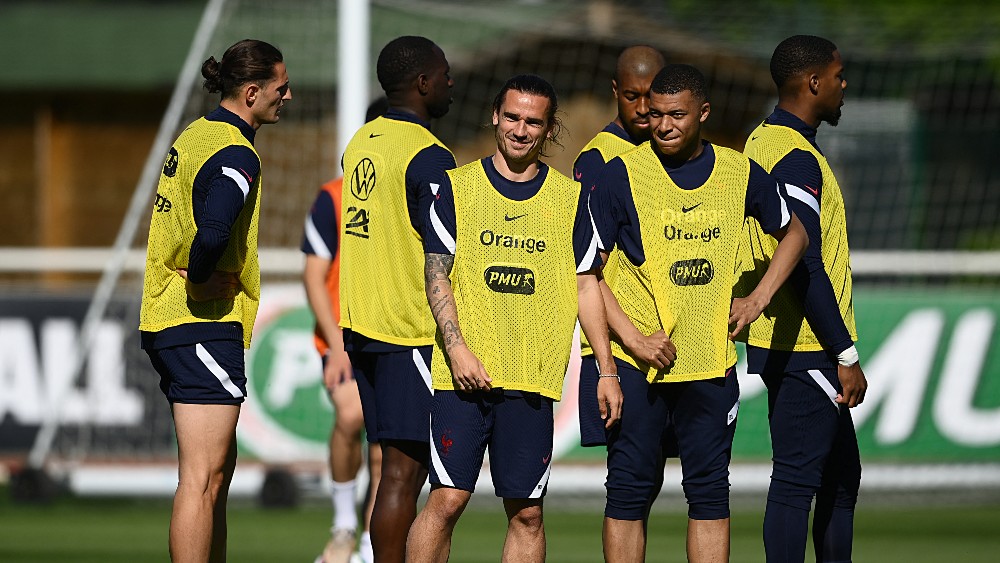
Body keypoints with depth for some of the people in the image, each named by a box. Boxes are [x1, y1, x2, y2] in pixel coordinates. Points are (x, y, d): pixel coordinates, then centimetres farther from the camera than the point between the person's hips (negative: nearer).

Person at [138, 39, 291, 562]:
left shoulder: (194, 136, 14)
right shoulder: (236, 155, -16)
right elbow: (212, 234, -32)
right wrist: (201, 277, -14)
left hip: (165, 322, 10)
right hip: (205, 324, -10)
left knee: (216, 471, 17)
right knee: (203, 479, -9)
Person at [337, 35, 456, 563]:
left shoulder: (360, 143, 13)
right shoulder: (428, 157, -14)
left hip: (361, 324, 8)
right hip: (412, 333, -8)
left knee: (397, 464, 11)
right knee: (404, 469, -7)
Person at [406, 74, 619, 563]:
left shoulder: (570, 199, 9)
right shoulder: (457, 187, 5)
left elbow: (586, 286, 12)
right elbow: (437, 275, 2)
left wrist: (607, 371, 7)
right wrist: (457, 348, -12)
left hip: (533, 378, 2)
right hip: (464, 374, -2)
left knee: (527, 512, 2)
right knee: (447, 500, -7)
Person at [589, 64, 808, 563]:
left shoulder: (740, 174, 4)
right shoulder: (622, 175, -5)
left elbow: (794, 234, 20)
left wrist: (757, 299, 8)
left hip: (711, 359, 2)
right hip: (637, 365, -2)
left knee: (710, 491, 5)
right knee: (629, 489, -1)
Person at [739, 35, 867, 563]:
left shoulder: (761, 143, 15)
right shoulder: (796, 159, -17)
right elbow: (805, 269, -21)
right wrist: (846, 355, -18)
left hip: (779, 345, 10)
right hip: (805, 352, -10)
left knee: (841, 476, 16)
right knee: (796, 480, -7)